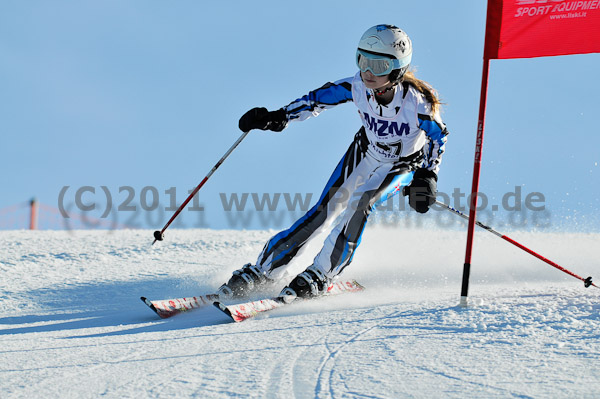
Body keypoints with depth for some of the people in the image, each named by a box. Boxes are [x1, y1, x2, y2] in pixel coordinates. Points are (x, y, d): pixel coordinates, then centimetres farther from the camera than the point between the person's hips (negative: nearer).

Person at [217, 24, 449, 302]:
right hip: (365, 153, 3)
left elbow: (439, 136, -18)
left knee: (359, 204, -29)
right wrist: (279, 117, -19)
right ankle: (261, 271, -2)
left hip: (403, 167, -3)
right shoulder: (359, 87, -25)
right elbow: (318, 99, -11)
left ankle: (318, 278, -20)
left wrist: (427, 177, -32)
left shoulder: (416, 102, -33)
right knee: (326, 209, -9)